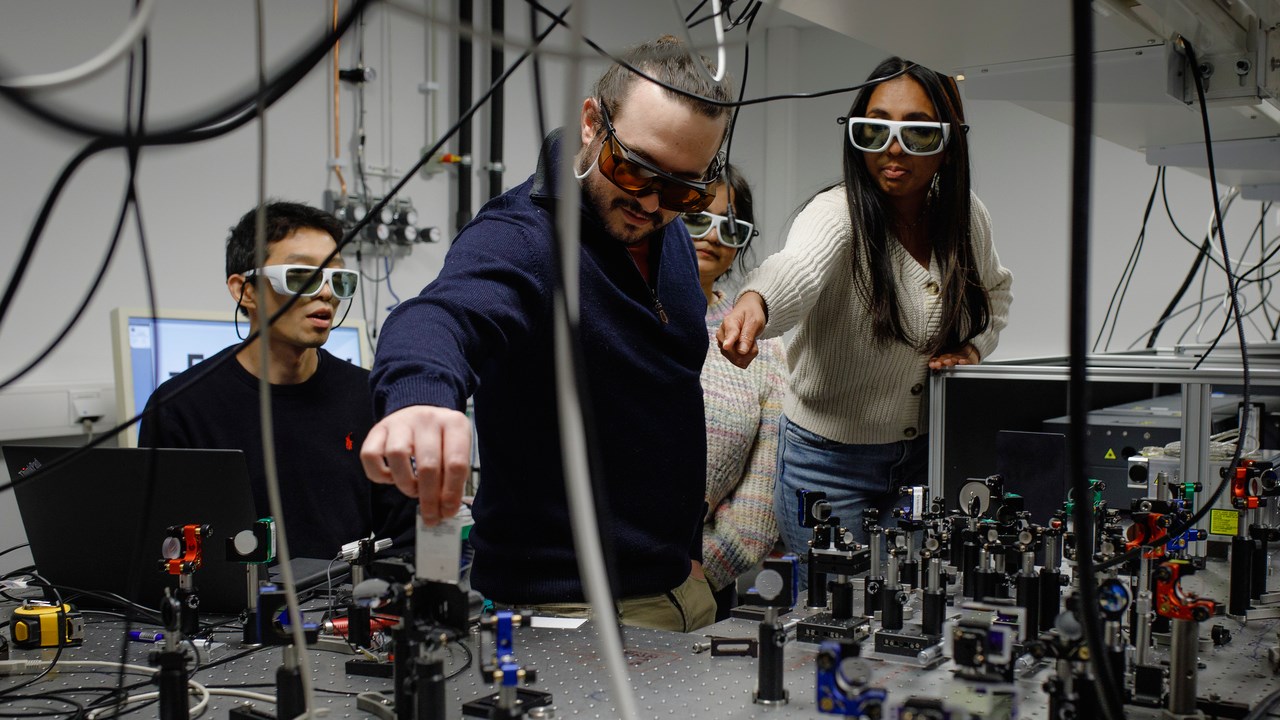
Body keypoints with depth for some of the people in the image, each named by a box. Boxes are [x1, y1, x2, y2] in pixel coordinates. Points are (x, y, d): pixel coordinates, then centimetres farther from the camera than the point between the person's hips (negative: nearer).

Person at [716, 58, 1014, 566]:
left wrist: (974, 347, -2)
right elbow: (799, 267, -44)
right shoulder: (837, 212, -21)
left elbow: (994, 287, 17)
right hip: (830, 461, -5)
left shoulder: (967, 218, -4)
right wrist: (755, 301, -67)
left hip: (926, 453, 5)